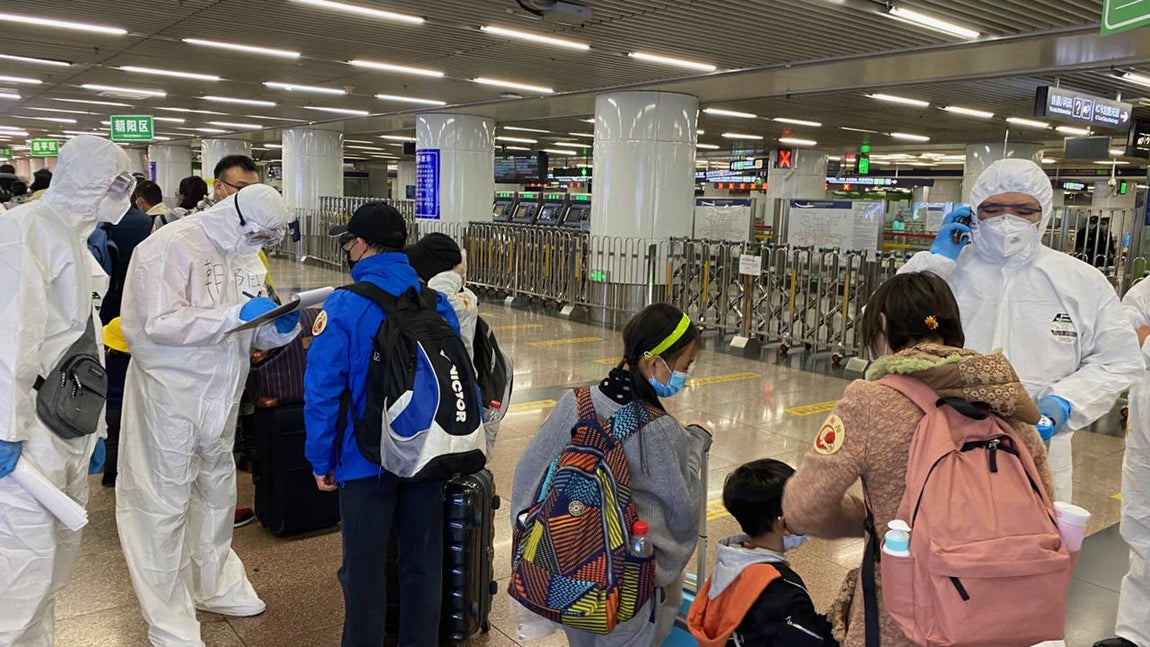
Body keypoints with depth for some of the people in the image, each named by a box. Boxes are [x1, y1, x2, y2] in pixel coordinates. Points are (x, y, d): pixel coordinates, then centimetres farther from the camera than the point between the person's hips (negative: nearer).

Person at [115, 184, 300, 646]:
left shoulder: (242, 257, 9)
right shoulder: (172, 245, -16)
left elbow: (254, 334, 14)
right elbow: (159, 323, -24)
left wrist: (283, 326, -7)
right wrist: (236, 314, -27)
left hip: (219, 395, 8)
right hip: (170, 394, -8)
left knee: (217, 491, 20)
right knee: (165, 503, 0)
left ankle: (215, 585, 40)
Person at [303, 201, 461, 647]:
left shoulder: (344, 306, -12)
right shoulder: (436, 303, 0)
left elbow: (323, 389, -13)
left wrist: (321, 460, -3)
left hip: (368, 458, -4)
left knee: (364, 569, 13)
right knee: (422, 563, 17)